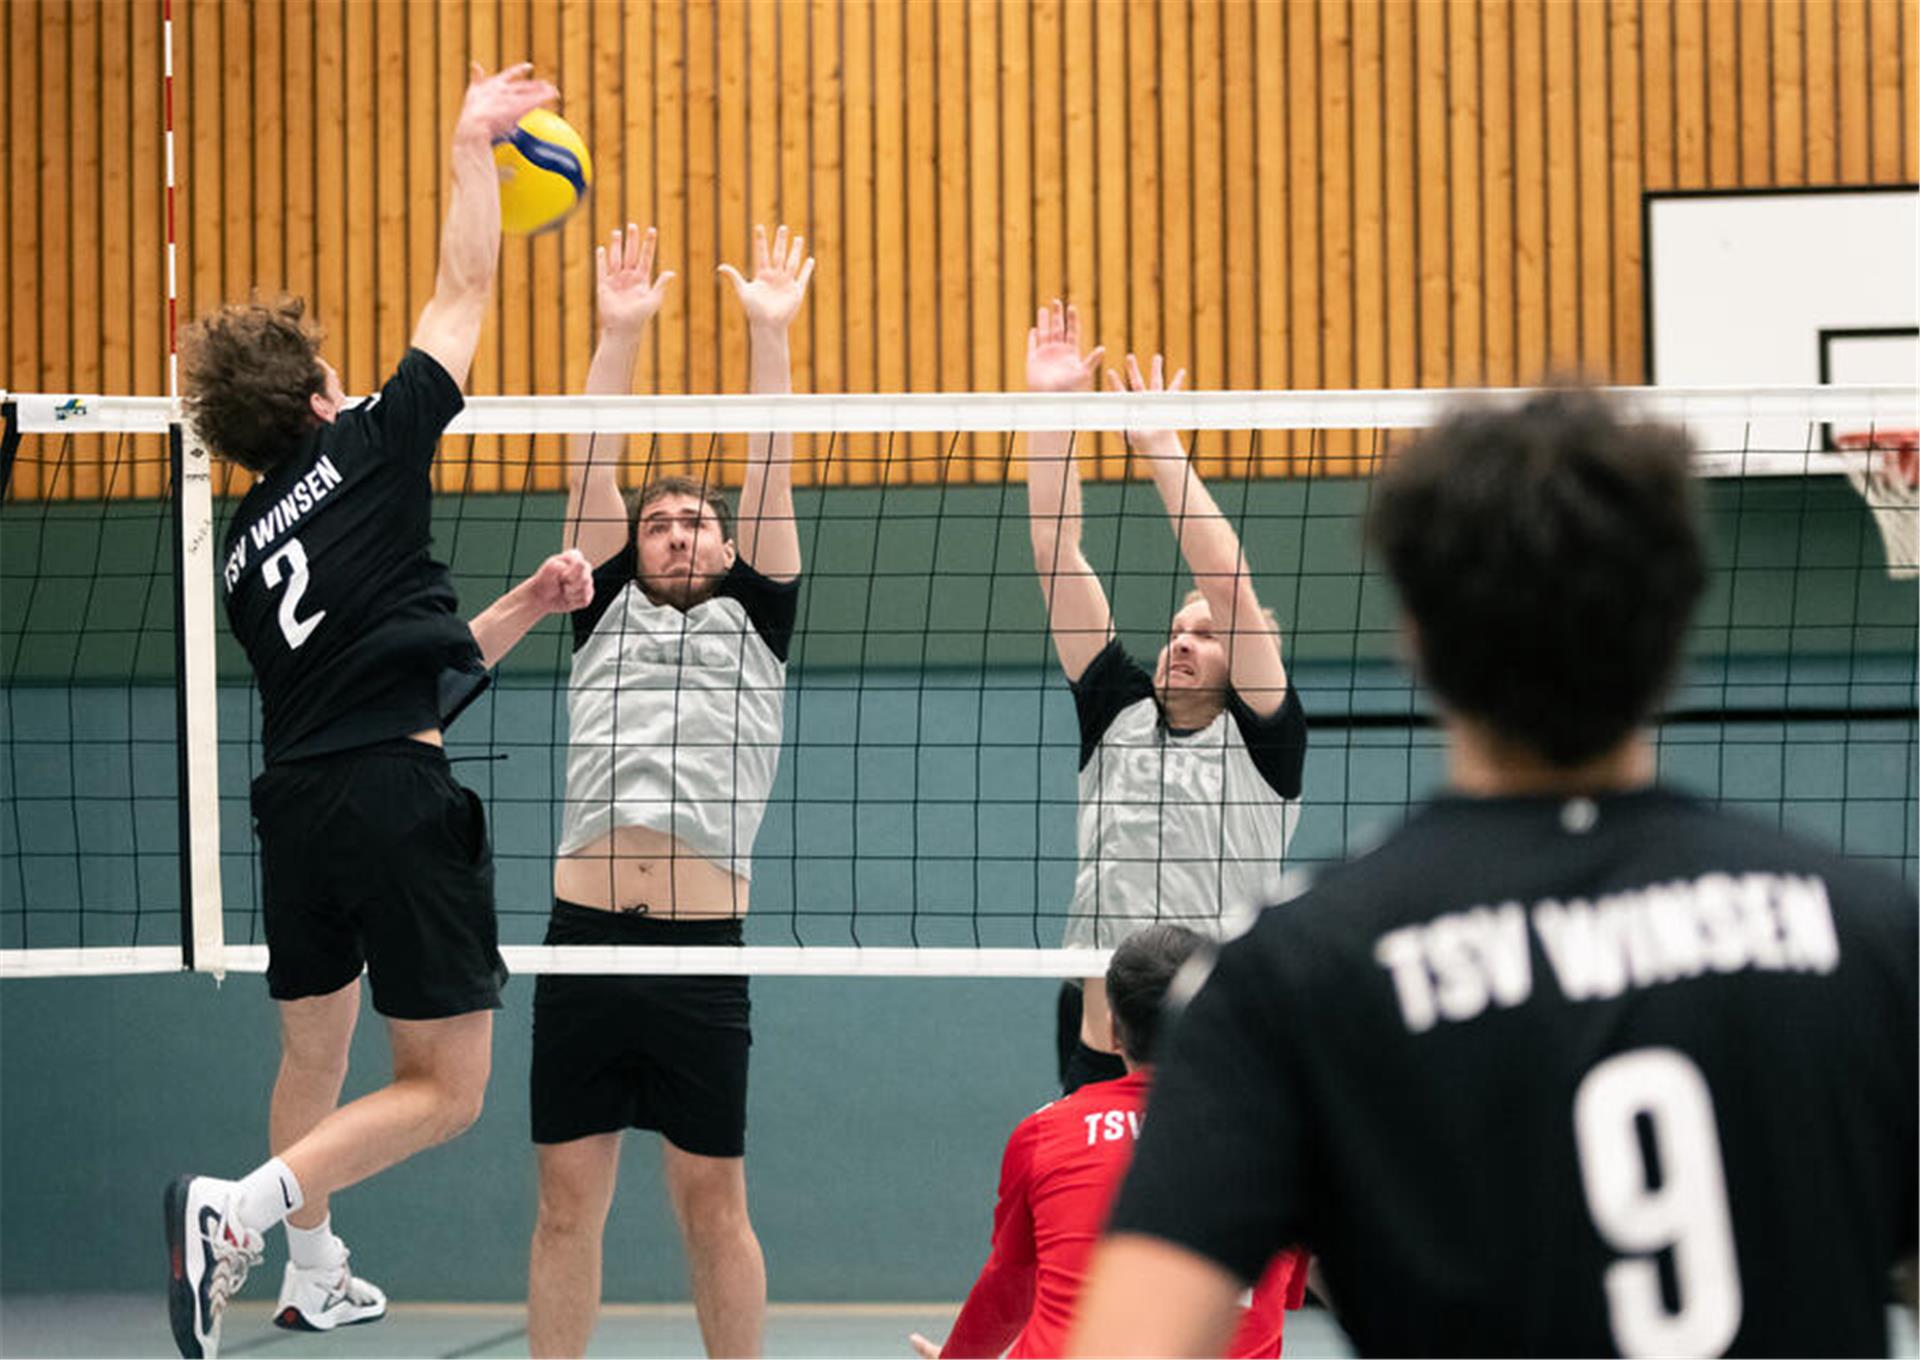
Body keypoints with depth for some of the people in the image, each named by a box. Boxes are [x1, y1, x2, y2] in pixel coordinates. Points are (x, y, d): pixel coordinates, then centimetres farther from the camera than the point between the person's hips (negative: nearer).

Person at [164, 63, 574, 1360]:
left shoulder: (246, 547, 18)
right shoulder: (370, 449, 1)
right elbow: (465, 288, 6)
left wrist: (521, 608, 24)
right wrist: (473, 145, 14)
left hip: (300, 802, 7)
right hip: (398, 800, -7)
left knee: (315, 1052, 24)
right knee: (447, 1087, -3)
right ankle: (242, 1207, -19)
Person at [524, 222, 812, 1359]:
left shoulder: (754, 621, 13)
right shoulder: (605, 615, 17)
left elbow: (772, 477, 6)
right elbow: (592, 474, 10)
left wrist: (770, 334, 2)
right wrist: (620, 333, 4)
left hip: (702, 951, -2)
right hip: (583, 937, 2)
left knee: (714, 1203, 2)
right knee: (569, 1203, 4)